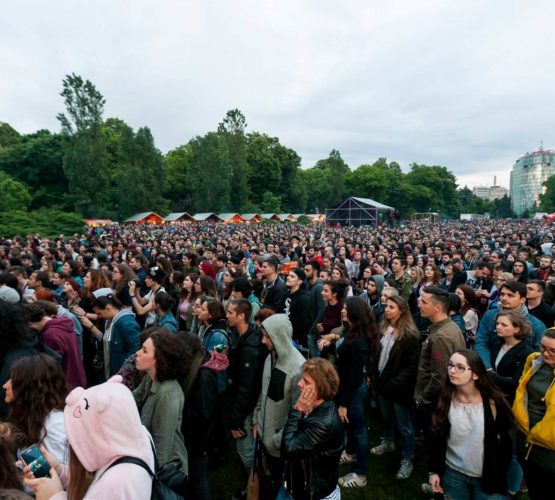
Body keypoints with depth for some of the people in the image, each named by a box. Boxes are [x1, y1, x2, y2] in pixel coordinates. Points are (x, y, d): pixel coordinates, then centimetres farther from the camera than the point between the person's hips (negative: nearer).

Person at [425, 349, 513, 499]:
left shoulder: (494, 402, -16)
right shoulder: (444, 400, -11)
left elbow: (505, 442, -5)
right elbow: (434, 438, -3)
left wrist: (499, 477, -3)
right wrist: (434, 470, -2)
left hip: (488, 477, -1)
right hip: (452, 473, 1)